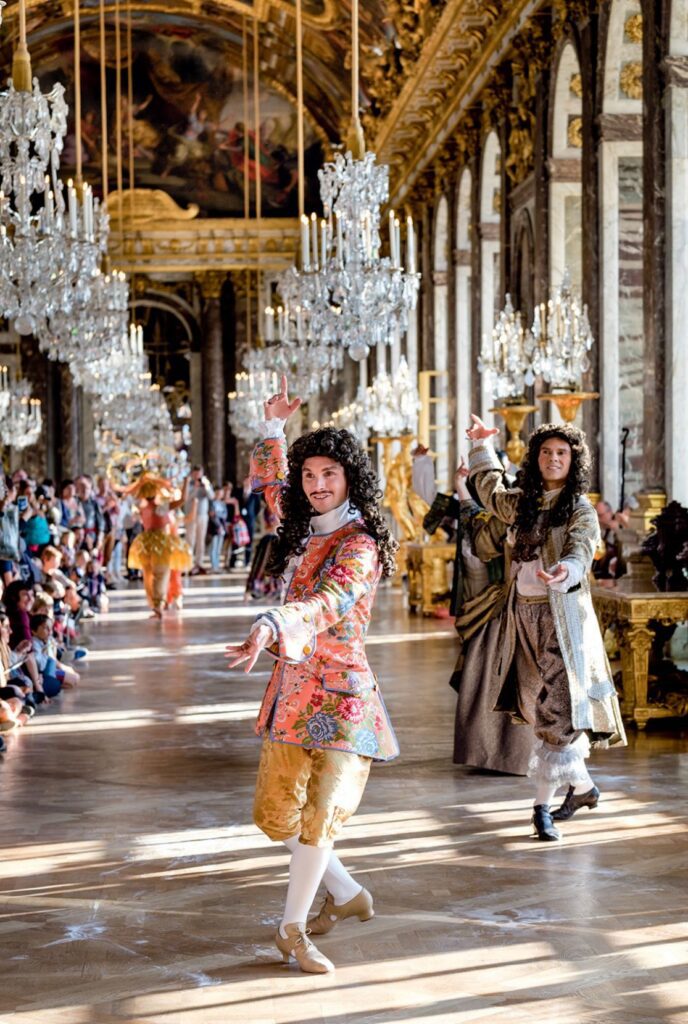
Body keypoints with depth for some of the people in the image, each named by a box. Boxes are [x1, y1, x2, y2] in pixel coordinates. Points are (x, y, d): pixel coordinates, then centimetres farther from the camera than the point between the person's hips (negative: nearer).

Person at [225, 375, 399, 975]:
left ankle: (293, 926, 2)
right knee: (275, 815, 10)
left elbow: (329, 602, -33)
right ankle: (348, 896, 28)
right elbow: (270, 484, 31)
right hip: (292, 686, 8)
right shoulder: (305, 530, 10)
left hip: (338, 690, -8)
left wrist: (272, 626, -50)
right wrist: (274, 430, 18)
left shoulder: (358, 545, -14)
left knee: (320, 814, -12)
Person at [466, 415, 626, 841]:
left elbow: (581, 553, -23)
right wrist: (483, 445, 41)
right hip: (523, 614, 5)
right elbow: (491, 490, 34)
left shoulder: (581, 510, -5)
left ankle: (544, 806, -5)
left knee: (559, 710, -10)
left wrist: (564, 571, -45)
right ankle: (582, 785, 25)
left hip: (561, 617, -5)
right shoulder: (522, 503, 11)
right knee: (537, 706, 6)